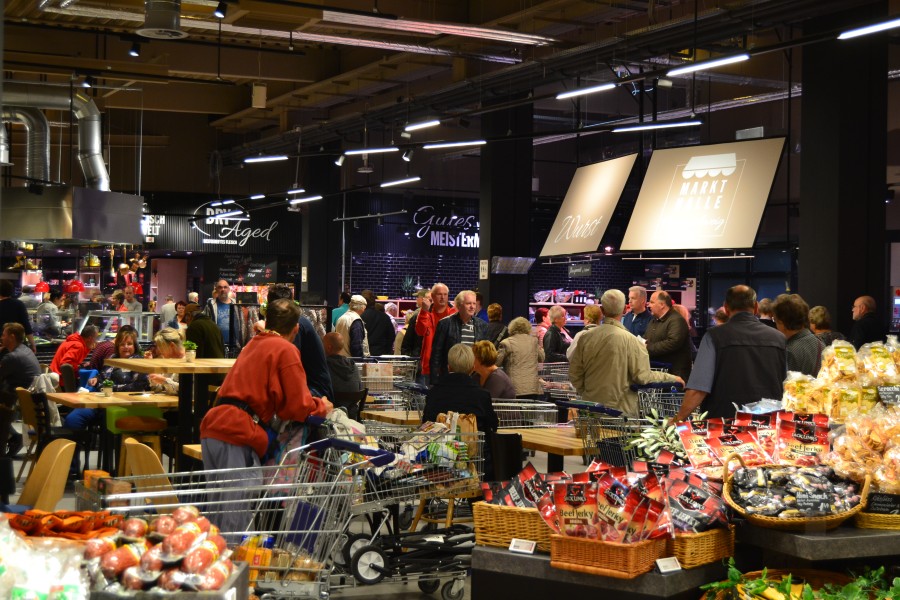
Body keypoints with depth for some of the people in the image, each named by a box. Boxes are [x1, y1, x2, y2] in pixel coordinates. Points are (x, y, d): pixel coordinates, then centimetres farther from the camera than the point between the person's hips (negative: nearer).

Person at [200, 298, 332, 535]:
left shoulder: (253, 343, 26)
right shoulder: (285, 350, 1)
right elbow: (297, 406, -4)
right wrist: (321, 407, 17)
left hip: (211, 427, 8)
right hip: (237, 435, -8)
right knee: (239, 518, -8)